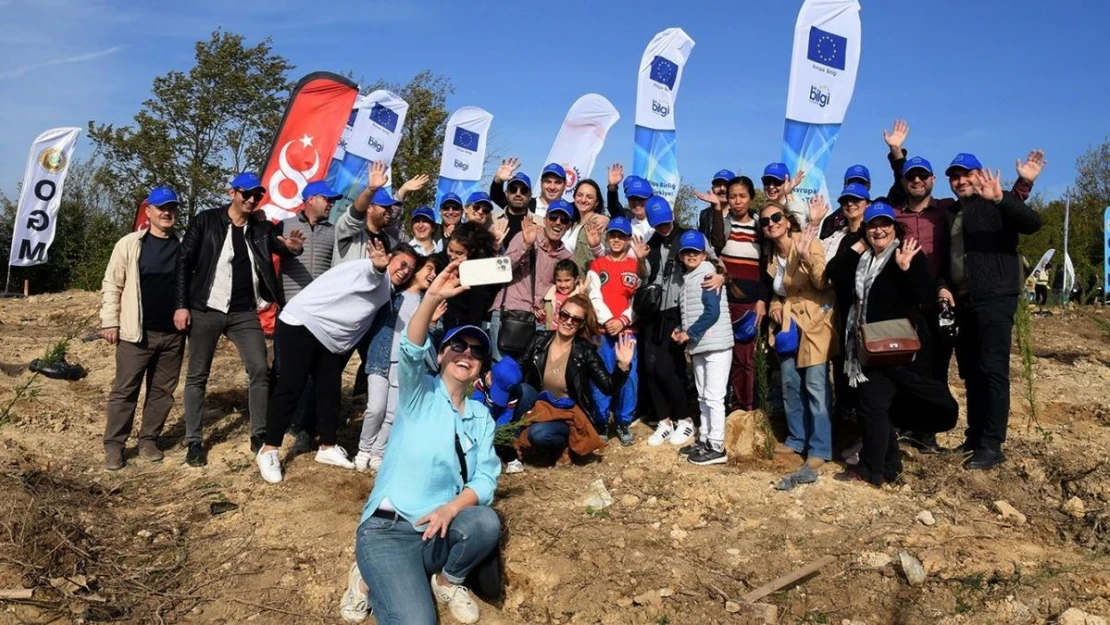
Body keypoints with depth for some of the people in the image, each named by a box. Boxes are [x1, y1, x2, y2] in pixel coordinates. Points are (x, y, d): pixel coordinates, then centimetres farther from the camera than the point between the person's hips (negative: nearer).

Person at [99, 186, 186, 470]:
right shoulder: (129, 244, -2)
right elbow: (111, 285, 0)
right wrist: (110, 322, -5)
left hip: (173, 333, 3)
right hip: (136, 333, -3)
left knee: (162, 391, 9)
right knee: (125, 390, 2)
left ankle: (149, 440, 22)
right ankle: (114, 445, 11)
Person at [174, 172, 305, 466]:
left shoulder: (262, 228, 6)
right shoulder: (206, 221, -2)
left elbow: (281, 245, -11)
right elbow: (183, 262, -3)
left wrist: (293, 246, -36)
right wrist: (181, 305, -10)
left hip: (244, 312, 2)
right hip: (205, 310, -2)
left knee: (260, 370, -3)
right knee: (197, 376, 5)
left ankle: (259, 435, 10)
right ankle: (194, 442, 15)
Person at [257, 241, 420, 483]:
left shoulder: (386, 290, 17)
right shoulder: (378, 275, -11)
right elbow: (372, 270, -38)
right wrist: (378, 264, -63)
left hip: (331, 339, 9)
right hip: (303, 323, -9)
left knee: (330, 390, 9)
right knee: (290, 388, -8)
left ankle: (328, 447, 22)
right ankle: (268, 451, 0)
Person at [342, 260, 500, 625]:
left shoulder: (481, 417, 12)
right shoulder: (419, 394, 2)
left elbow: (485, 479, 0)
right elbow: (411, 352, -20)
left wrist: (451, 508, -20)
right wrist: (432, 298, -37)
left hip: (443, 524, 4)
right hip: (388, 526, -4)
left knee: (487, 523, -30)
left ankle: (446, 580, 1)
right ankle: (372, 578, 6)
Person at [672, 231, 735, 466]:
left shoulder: (708, 276, -11)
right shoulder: (687, 279, 15)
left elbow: (713, 312, -19)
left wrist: (690, 333, -14)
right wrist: (681, 330, 4)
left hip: (716, 345, -9)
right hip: (699, 347, 9)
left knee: (714, 397, -7)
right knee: (703, 397, 16)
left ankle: (717, 448, -2)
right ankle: (705, 440, 26)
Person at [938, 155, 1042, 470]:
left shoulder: (998, 204, -2)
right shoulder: (950, 213, 18)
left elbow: (1033, 223, -20)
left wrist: (1000, 199, -35)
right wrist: (943, 286, 4)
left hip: (995, 300, -7)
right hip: (962, 303, 7)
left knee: (993, 371, -9)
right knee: (971, 373, 12)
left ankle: (992, 446, -7)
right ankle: (975, 437, 21)